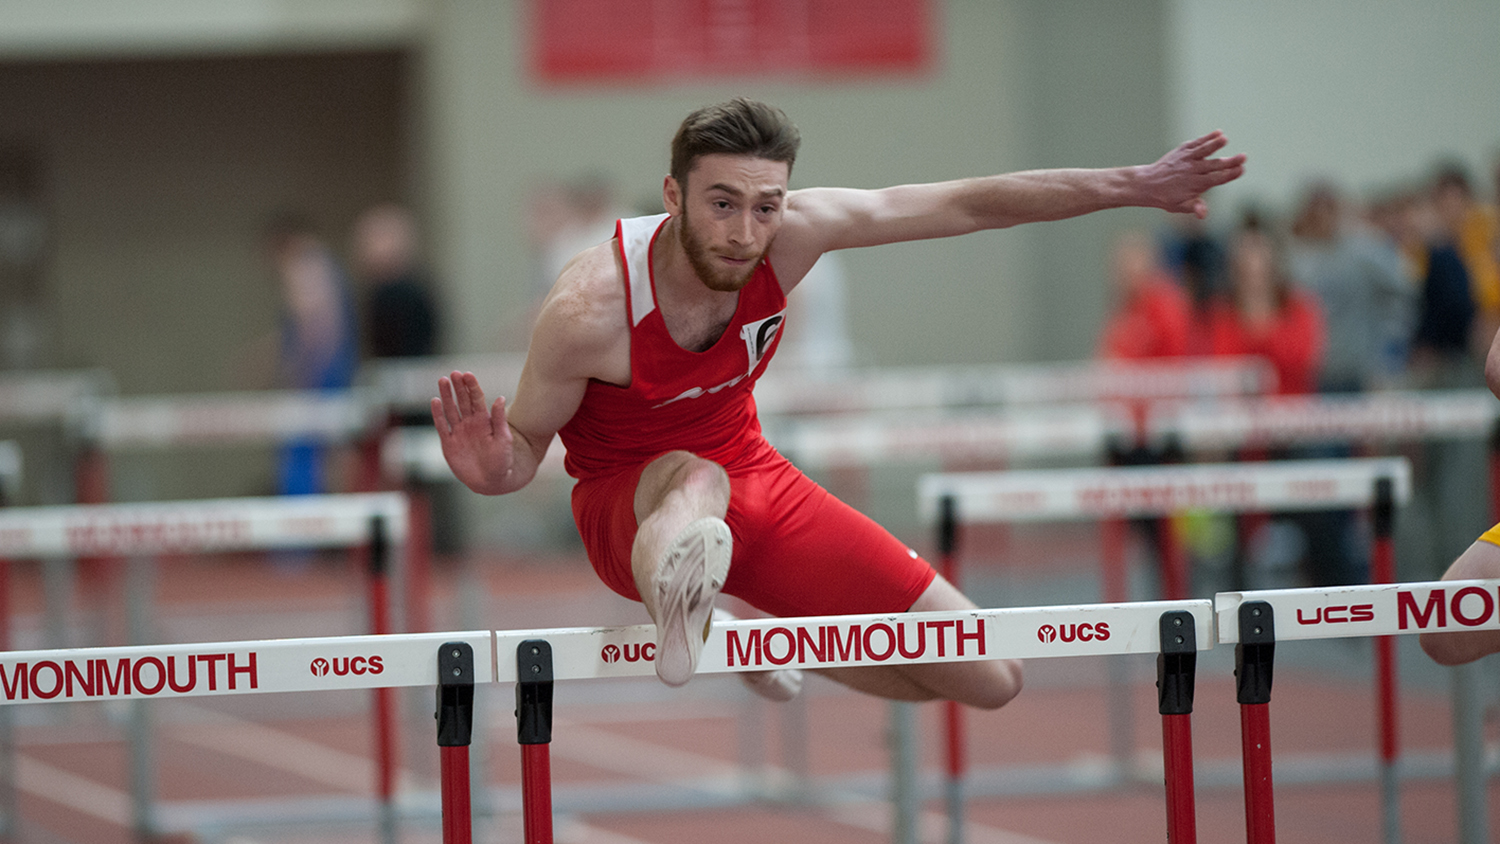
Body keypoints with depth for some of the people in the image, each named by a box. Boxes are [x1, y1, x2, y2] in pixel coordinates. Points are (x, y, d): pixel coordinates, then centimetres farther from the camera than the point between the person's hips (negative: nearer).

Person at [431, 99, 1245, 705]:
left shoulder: (794, 232, -20)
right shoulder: (589, 308, -30)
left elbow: (969, 204, -13)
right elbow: (527, 441, -17)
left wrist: (1134, 186, -14)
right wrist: (496, 471, -42)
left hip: (749, 475, 5)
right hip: (630, 501, -5)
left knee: (990, 679, 1)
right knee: (695, 481, -43)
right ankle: (678, 611, -72)